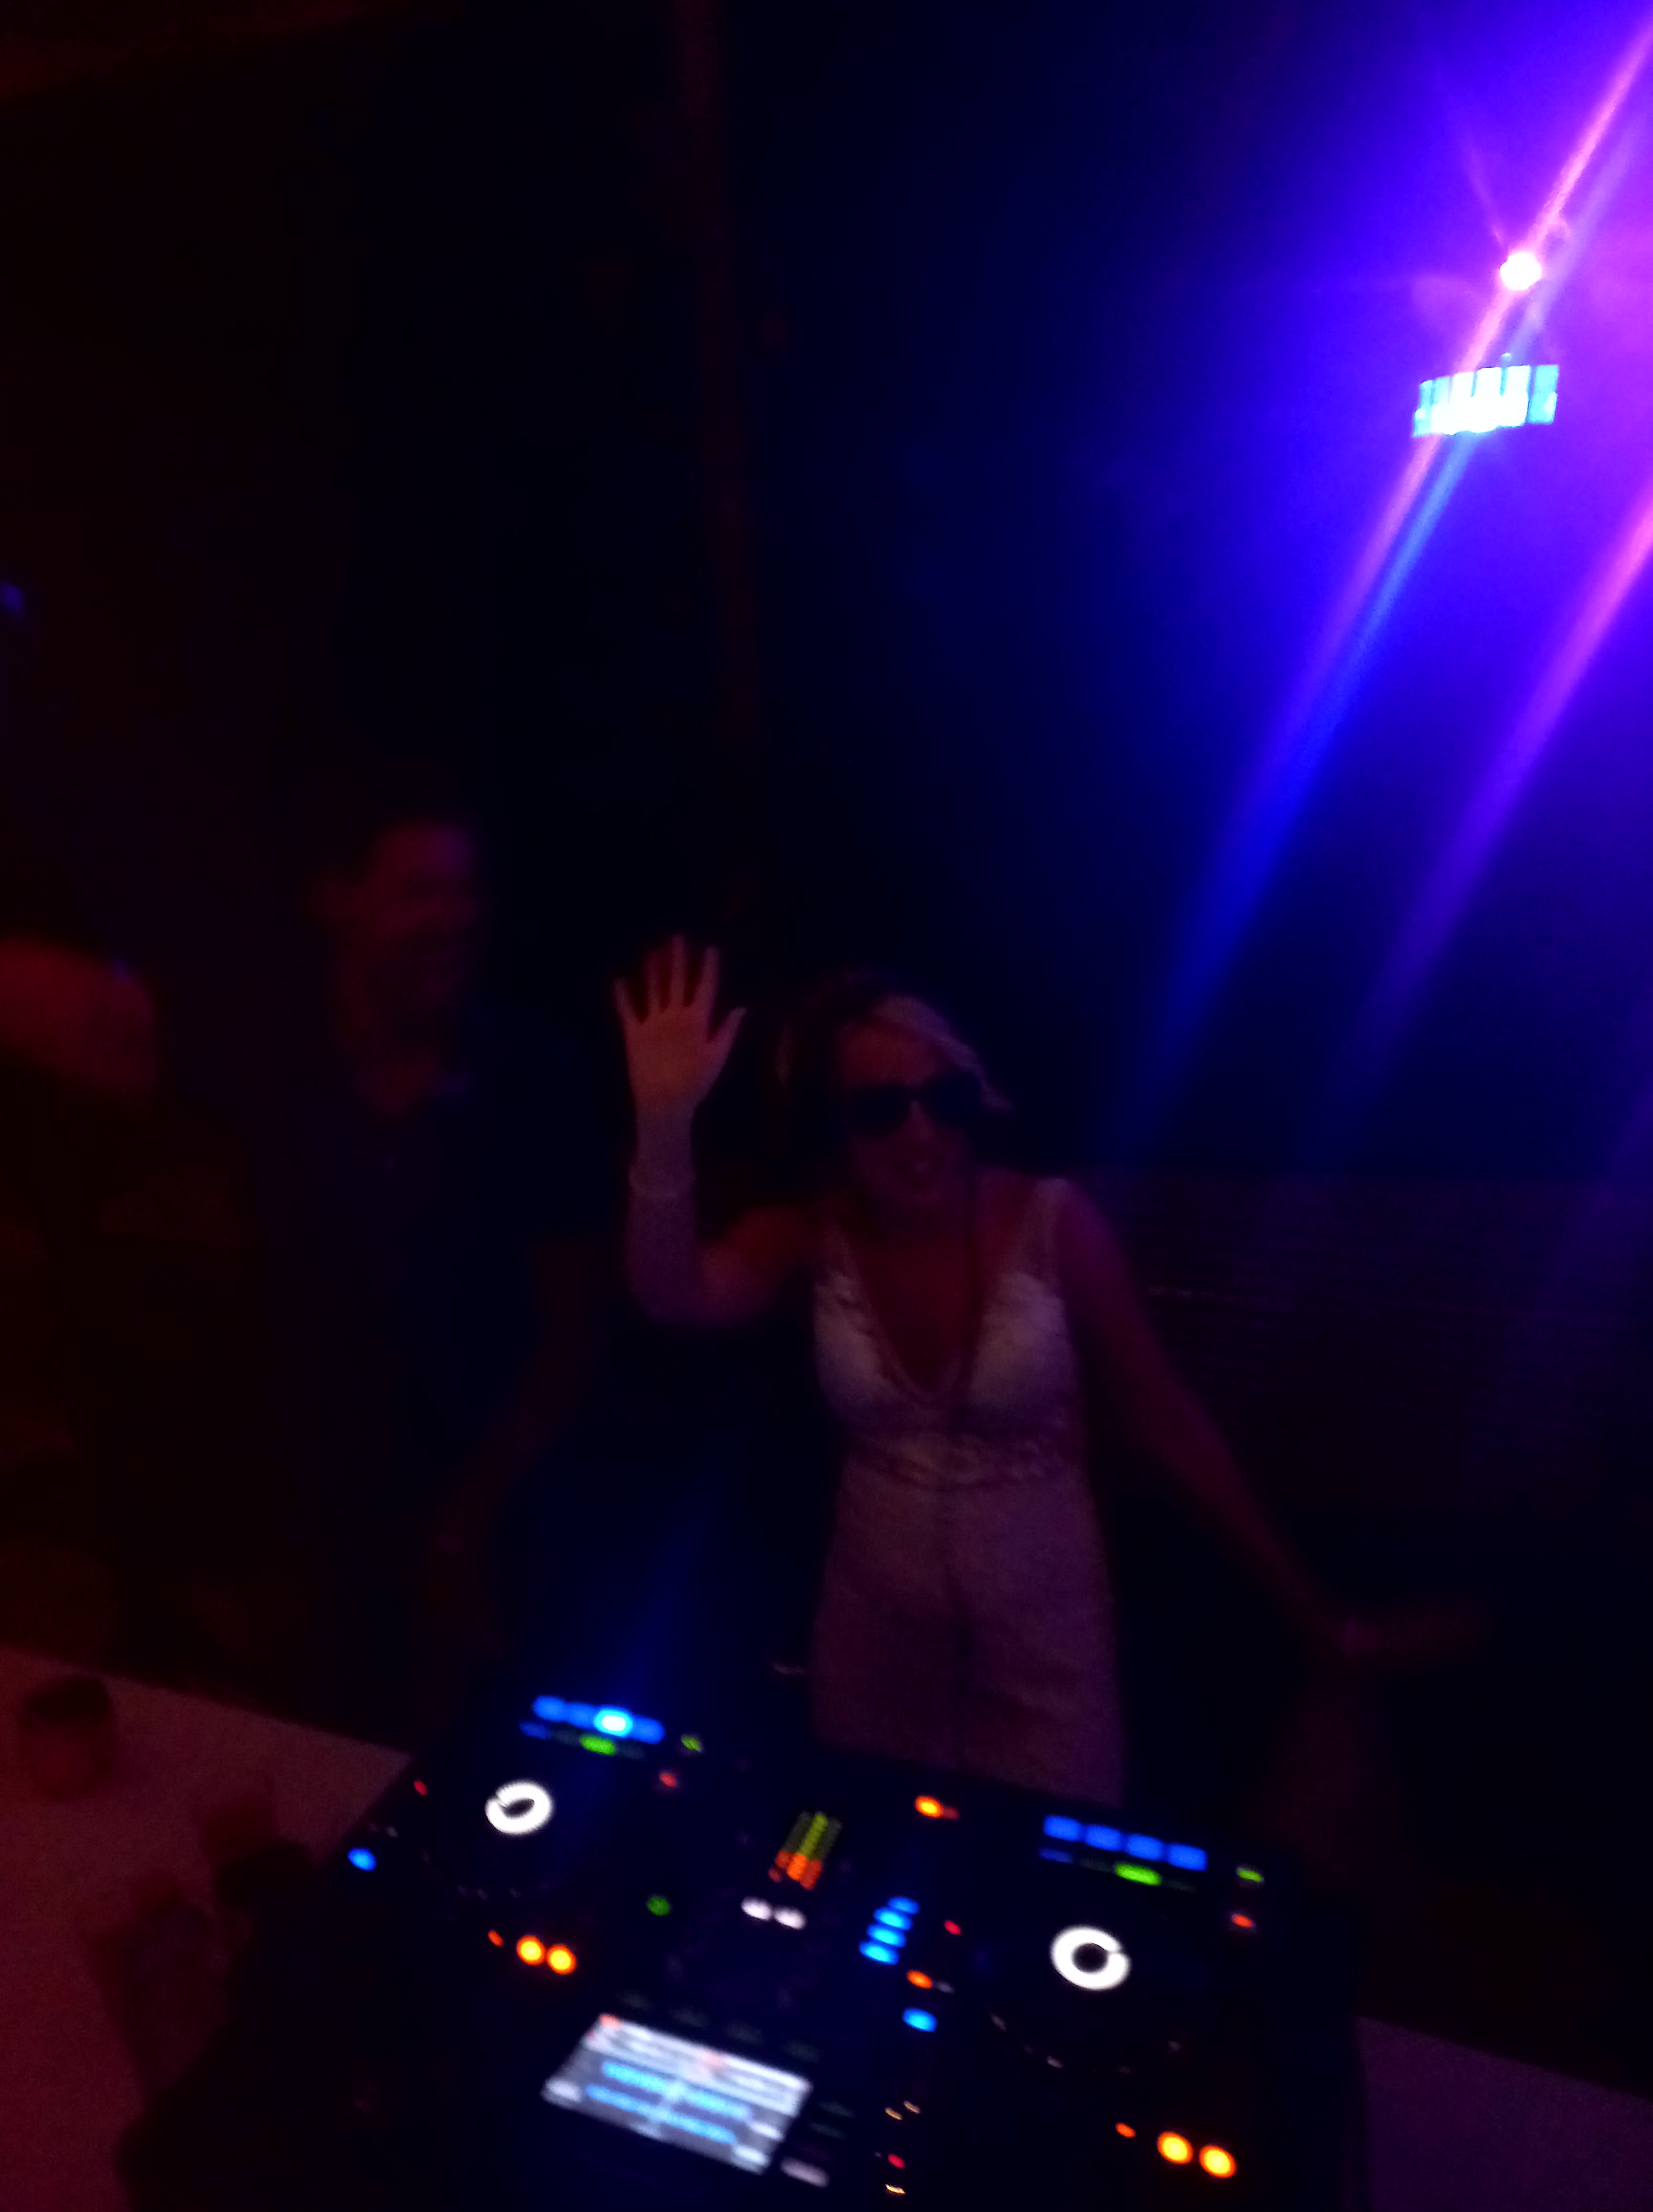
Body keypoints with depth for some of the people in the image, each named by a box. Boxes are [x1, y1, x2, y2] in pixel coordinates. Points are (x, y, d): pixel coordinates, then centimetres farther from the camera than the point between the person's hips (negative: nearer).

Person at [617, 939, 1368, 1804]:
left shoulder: (1052, 1223, -18)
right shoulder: (809, 1236, -10)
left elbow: (1164, 1413, -11)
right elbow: (671, 1296, -28)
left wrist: (1301, 1597, -8)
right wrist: (665, 1124, -44)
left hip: (1042, 1614, -2)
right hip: (875, 1612, 3)